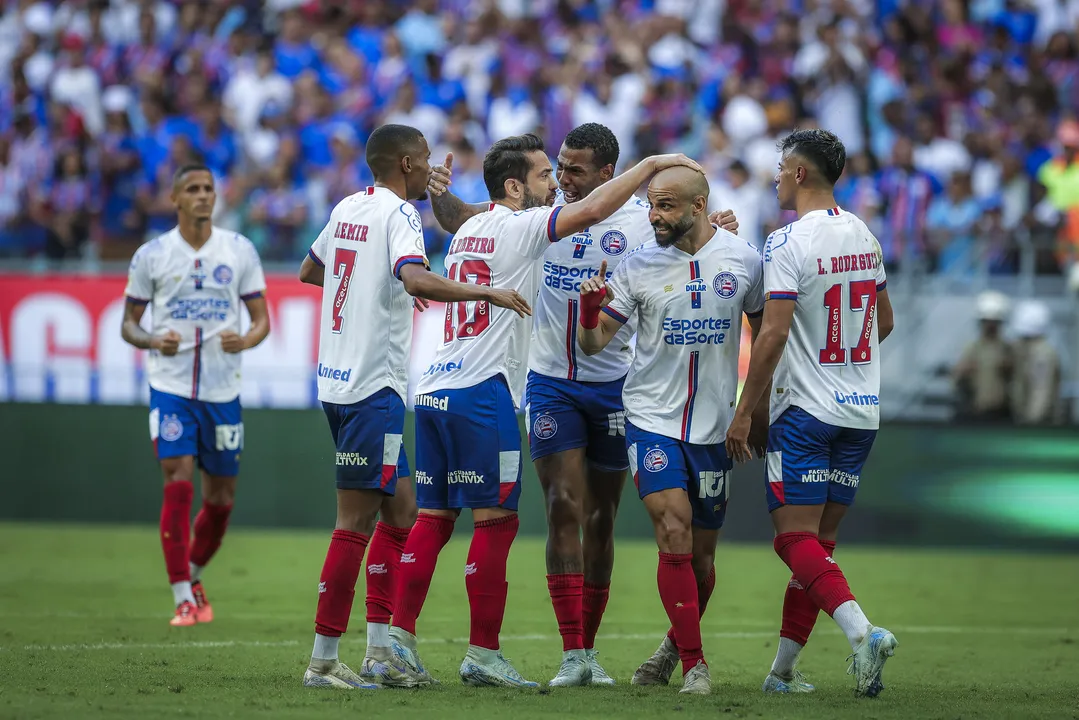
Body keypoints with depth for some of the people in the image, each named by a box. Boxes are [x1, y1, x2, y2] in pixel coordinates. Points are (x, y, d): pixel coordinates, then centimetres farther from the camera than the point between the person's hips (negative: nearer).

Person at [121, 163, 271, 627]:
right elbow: (128, 324, 6)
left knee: (221, 497, 8)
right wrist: (153, 341, -16)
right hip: (171, 386, -2)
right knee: (178, 484, -14)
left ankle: (193, 575, 33)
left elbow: (261, 319, 6)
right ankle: (183, 599, -9)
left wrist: (245, 340, -17)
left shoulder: (240, 251, 3)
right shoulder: (151, 256, 1)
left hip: (223, 390, 2)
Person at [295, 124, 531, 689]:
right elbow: (416, 279, -30)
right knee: (357, 522, -5)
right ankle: (323, 660, -4)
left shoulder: (347, 209, 14)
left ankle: (379, 652, 13)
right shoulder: (398, 214, -11)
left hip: (337, 381, 9)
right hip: (374, 385, -9)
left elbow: (308, 271, 30)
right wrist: (488, 294, -26)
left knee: (401, 508, 14)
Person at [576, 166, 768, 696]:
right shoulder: (639, 266, -3)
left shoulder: (742, 260, 0)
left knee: (701, 554, 7)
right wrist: (590, 310, -23)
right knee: (674, 533, -16)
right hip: (652, 418, -1)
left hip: (713, 426, 2)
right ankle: (693, 662, -7)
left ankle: (677, 644, 33)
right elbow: (593, 343, -1)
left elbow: (765, 332, 16)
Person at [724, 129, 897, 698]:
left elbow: (773, 335, -18)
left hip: (805, 410, -7)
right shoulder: (865, 237, 10)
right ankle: (783, 671, 14)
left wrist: (744, 412, -12)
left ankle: (862, 631, -28)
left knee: (797, 539, -7)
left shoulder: (788, 243, -13)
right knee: (818, 541, 10)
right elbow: (884, 322, 20)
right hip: (862, 411, 7)